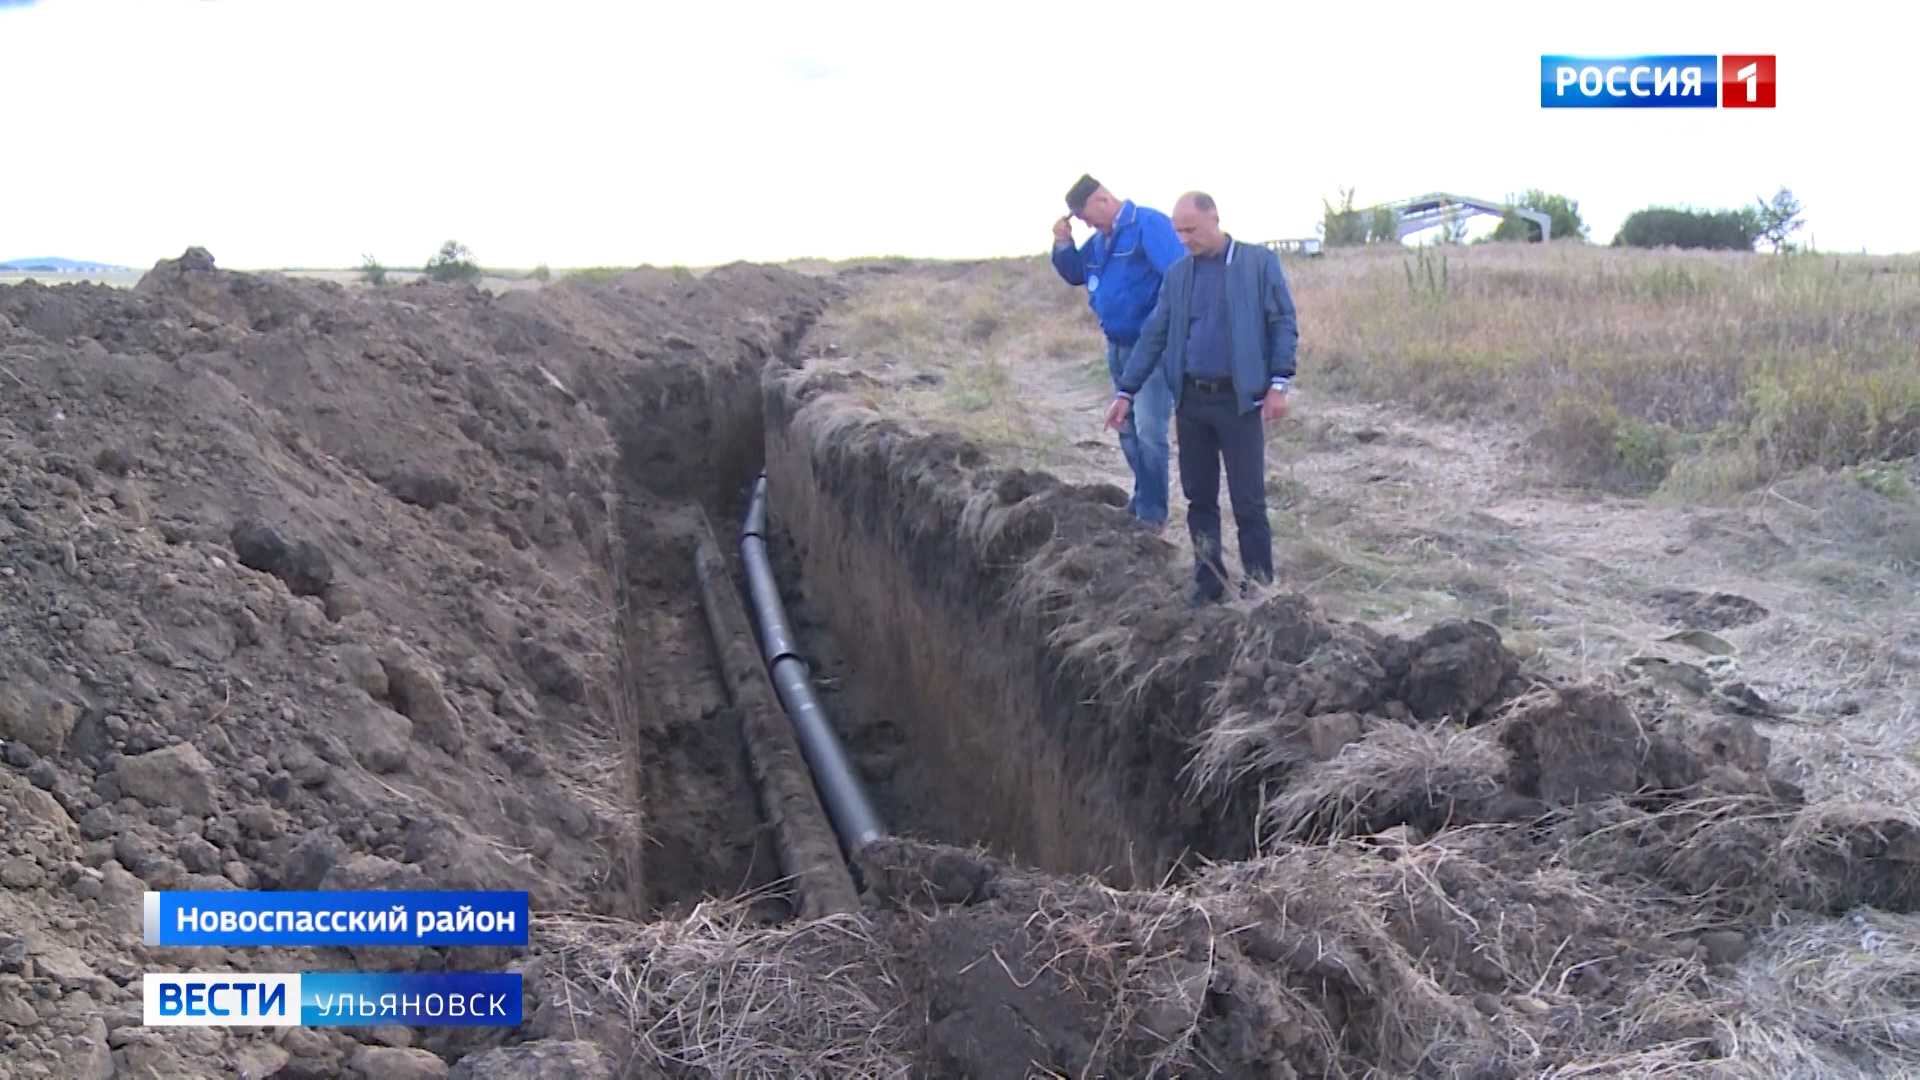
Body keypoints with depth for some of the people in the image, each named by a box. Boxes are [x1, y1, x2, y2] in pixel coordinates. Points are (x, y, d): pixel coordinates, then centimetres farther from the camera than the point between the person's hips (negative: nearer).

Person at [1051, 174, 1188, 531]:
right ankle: (1143, 500, 28)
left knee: (1148, 431, -11)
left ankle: (1151, 513, -1)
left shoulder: (1149, 224, -14)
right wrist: (1063, 243, 5)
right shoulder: (1100, 240, 12)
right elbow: (1075, 273, 24)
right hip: (1117, 348, 9)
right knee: (1128, 430, 15)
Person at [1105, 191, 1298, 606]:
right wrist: (1126, 391, 6)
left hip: (1239, 399, -4)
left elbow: (1284, 323, -3)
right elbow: (1153, 336, 11)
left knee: (1248, 501, -1)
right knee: (1199, 497, 9)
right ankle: (1208, 583, 20)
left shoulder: (1260, 262, -2)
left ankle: (1260, 586, 9)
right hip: (1191, 400, 4)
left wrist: (1279, 382, -12)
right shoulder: (1177, 274, 9)